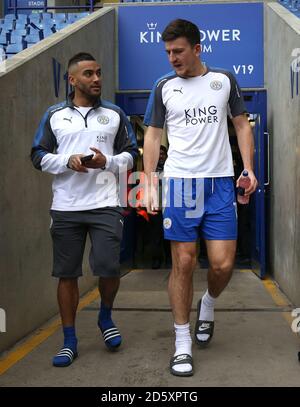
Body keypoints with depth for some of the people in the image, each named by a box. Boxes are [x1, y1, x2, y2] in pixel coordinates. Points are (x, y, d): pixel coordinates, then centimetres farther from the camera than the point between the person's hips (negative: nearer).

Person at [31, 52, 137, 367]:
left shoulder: (114, 114, 11)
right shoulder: (54, 115, 10)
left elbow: (130, 153, 11)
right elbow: (39, 156, 8)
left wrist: (107, 161, -9)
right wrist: (68, 161, -10)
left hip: (105, 205, 0)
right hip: (65, 208, 1)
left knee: (108, 268, -8)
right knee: (67, 274, 4)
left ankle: (105, 316, 25)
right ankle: (69, 341, 18)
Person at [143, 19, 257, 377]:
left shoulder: (224, 80, 10)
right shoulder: (164, 87, 8)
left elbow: (241, 125, 14)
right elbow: (153, 135, 9)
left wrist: (248, 168, 1)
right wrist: (149, 183, 0)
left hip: (220, 183, 1)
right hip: (179, 182, -1)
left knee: (223, 264, -3)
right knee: (183, 264, -1)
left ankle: (207, 305, 32)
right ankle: (182, 344, 11)